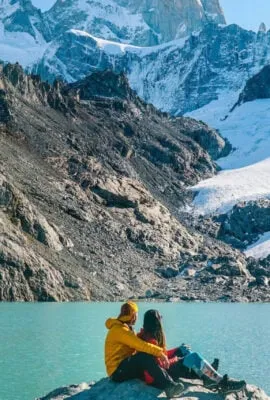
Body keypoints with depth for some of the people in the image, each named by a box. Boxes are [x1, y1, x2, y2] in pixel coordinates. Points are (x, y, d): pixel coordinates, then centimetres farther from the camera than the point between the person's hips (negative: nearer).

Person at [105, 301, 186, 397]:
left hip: (125, 366, 11)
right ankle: (169, 386, -32)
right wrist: (160, 352, -25)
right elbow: (140, 345, -25)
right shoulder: (118, 329, -16)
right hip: (118, 372, -11)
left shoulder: (125, 328, 18)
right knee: (145, 357, -28)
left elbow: (137, 345, 10)